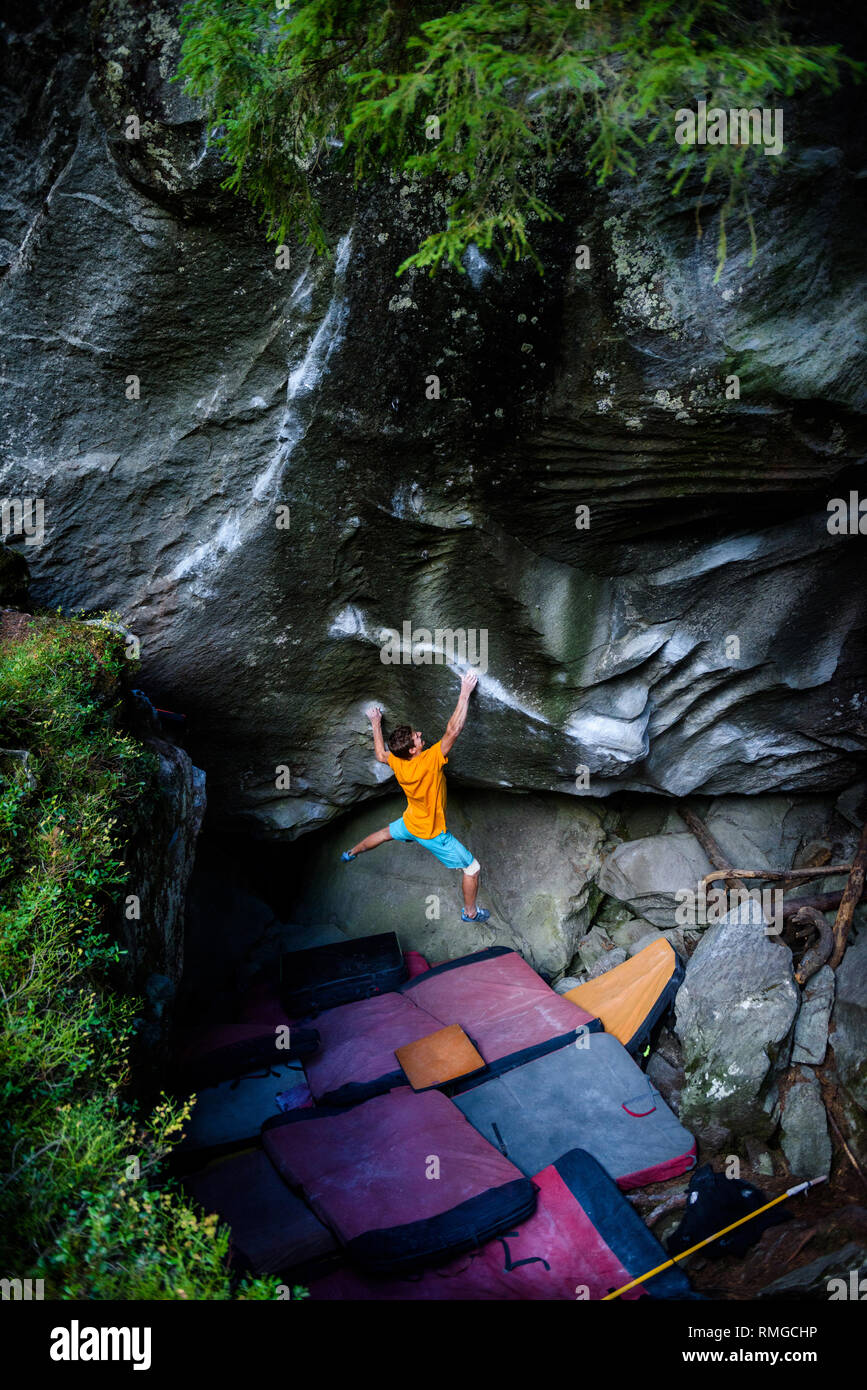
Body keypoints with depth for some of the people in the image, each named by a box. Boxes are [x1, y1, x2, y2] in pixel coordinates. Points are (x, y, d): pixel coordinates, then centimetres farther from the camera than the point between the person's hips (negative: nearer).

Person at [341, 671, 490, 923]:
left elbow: (381, 754, 7)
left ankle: (351, 853, 62)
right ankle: (470, 912, 23)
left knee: (386, 833, 38)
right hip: (433, 834, -6)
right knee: (473, 867, 8)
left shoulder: (397, 763, -18)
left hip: (410, 824, 6)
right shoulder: (430, 761, -38)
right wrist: (465, 694, -39)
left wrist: (376, 724, 16)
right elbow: (453, 730, -42)